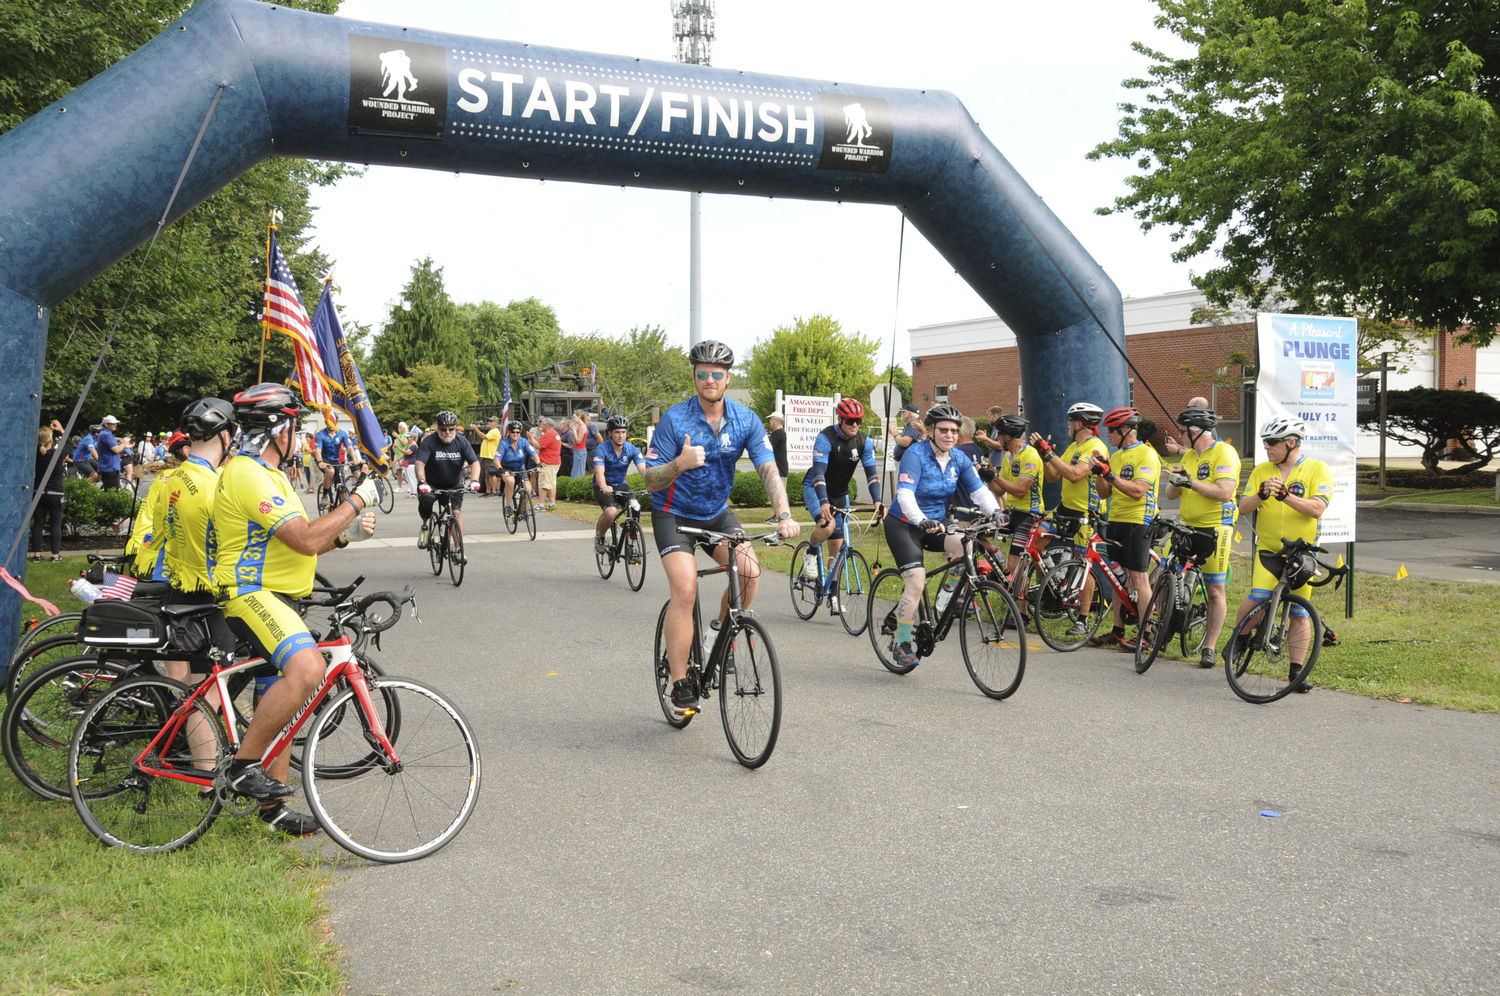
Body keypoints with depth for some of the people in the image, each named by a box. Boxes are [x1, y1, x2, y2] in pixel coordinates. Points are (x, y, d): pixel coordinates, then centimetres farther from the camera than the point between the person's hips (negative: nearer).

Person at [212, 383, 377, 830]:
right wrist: (356, 501, -13)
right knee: (308, 668, -32)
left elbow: (293, 546, 21)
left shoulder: (266, 473, 19)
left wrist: (344, 534, 6)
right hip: (250, 595, -11)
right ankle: (243, 765, -19)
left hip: (273, 597, 11)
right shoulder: (247, 475, -16)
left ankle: (273, 804, 24)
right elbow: (305, 540, -24)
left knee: (279, 700, 14)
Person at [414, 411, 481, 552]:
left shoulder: (462, 442, -7)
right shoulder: (429, 442, -14)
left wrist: (474, 480, -32)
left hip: (454, 487, 2)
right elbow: (420, 463, -23)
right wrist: (422, 482, -41)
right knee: (425, 499, -31)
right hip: (432, 485, -2)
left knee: (456, 511, -14)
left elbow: (474, 462, -13)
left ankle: (459, 548, -7)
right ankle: (425, 525, 0)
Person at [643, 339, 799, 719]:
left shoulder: (745, 420, -9)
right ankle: (679, 685, -9)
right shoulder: (674, 420, -18)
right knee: (685, 591, -20)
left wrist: (784, 515, -32)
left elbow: (768, 469, -16)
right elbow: (650, 480, -18)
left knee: (750, 571, -20)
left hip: (717, 513, 4)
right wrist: (679, 465, -40)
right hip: (674, 514, -3)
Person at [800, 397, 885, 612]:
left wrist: (877, 501, -28)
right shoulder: (826, 438, -23)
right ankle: (811, 552, -1)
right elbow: (818, 472, -32)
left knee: (837, 545, 4)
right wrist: (824, 502, -46)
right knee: (827, 525, -33)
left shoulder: (864, 441, -9)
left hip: (840, 493, 5)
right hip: (815, 489, -5)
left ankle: (833, 595, 14)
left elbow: (872, 472, -12)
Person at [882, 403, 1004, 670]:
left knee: (965, 544, -26)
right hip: (904, 525, -5)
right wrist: (921, 520, -47)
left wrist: (995, 512, -25)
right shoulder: (915, 455, -19)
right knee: (916, 584, -17)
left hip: (935, 524, 5)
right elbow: (905, 494, -30)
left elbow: (979, 490, -5)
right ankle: (901, 645, -2)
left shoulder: (959, 460, 0)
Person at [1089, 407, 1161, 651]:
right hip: (1116, 521, 8)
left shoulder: (1147, 454, -11)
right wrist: (1100, 473, -4)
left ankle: (1144, 634, -3)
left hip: (1137, 522, -8)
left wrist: (1110, 474, -26)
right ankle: (1118, 631, 17)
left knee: (1138, 577, -7)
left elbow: (1138, 491, -22)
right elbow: (1105, 493, 13)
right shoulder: (1115, 456, 15)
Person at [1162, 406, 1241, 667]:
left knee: (1216, 591, 1)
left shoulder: (1224, 452, -10)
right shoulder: (1189, 455, 14)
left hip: (1215, 528, -7)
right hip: (1188, 527, 7)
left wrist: (1190, 482, -23)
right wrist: (1175, 481, -10)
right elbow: (1172, 494, 12)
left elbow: (1224, 492, -22)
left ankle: (1209, 648, 8)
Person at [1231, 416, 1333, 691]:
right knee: (1258, 598, -21)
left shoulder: (1318, 469, -3)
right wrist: (1262, 494, -19)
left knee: (1299, 615, 3)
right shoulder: (1261, 471, 7)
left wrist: (1286, 496, -30)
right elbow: (1243, 508, 1)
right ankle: (1239, 639, 4)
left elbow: (1317, 508, -16)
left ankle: (1297, 672, 11)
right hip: (1268, 548, 1)